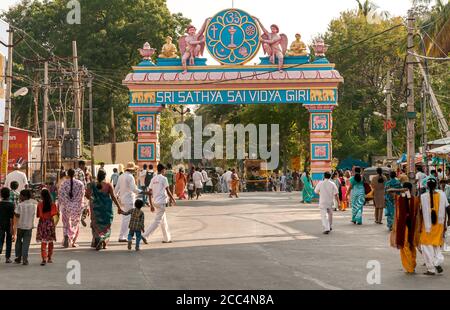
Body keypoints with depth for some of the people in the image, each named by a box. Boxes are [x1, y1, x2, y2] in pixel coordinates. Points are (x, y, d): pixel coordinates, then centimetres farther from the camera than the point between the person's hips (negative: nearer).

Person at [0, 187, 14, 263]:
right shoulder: (11, 204, -11)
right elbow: (11, 217, -15)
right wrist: (12, 227, -13)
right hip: (8, 225, -2)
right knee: (9, 241, 8)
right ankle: (7, 258, 11)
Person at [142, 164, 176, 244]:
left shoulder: (153, 179, 10)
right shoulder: (163, 178, -9)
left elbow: (150, 193, 10)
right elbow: (167, 191, -10)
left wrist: (151, 205, 15)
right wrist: (172, 199, 6)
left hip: (155, 202, 8)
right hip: (162, 202, -8)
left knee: (163, 221, 16)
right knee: (157, 221, -8)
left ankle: (167, 238, 22)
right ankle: (145, 235, -17)